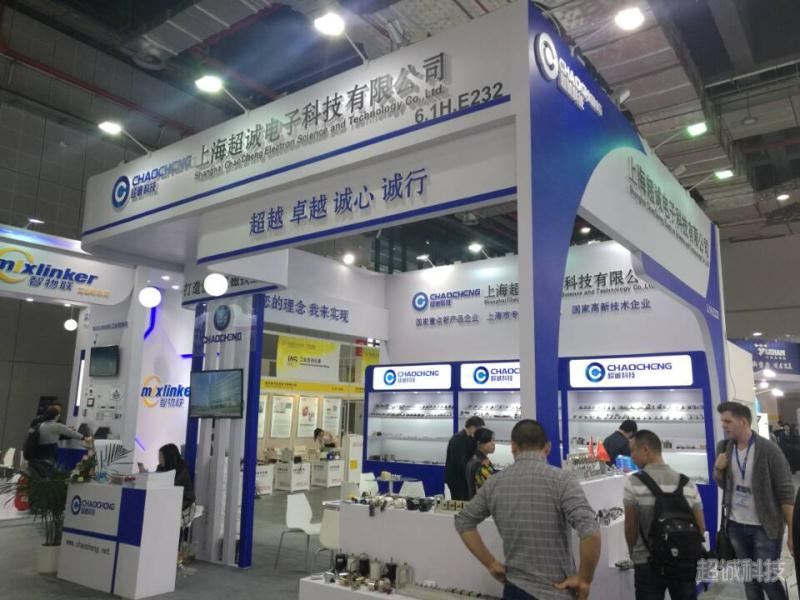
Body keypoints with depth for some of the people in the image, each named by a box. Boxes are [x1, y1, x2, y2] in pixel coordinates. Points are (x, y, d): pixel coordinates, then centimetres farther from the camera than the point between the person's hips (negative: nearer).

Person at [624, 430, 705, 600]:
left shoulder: (634, 483, -13)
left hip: (648, 562, -4)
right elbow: (701, 527, 4)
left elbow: (631, 526, -7)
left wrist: (633, 554, 11)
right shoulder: (687, 483, -1)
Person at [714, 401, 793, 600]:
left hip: (765, 527, -5)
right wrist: (718, 468, -9)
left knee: (767, 579, 2)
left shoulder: (769, 450, -15)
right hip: (736, 525, 5)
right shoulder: (724, 447, 0)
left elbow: (786, 493, -13)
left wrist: (792, 531, -14)